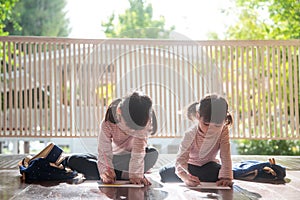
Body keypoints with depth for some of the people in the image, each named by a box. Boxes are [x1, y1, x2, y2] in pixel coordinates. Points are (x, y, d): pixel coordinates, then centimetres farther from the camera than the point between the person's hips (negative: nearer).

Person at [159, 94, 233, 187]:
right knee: (164, 173, -20)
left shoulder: (223, 130, -24)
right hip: (190, 166, -1)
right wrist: (186, 177, -56)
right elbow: (180, 159, -37)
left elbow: (226, 156, -25)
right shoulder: (190, 135, -30)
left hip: (209, 166, 1)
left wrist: (226, 177, -39)